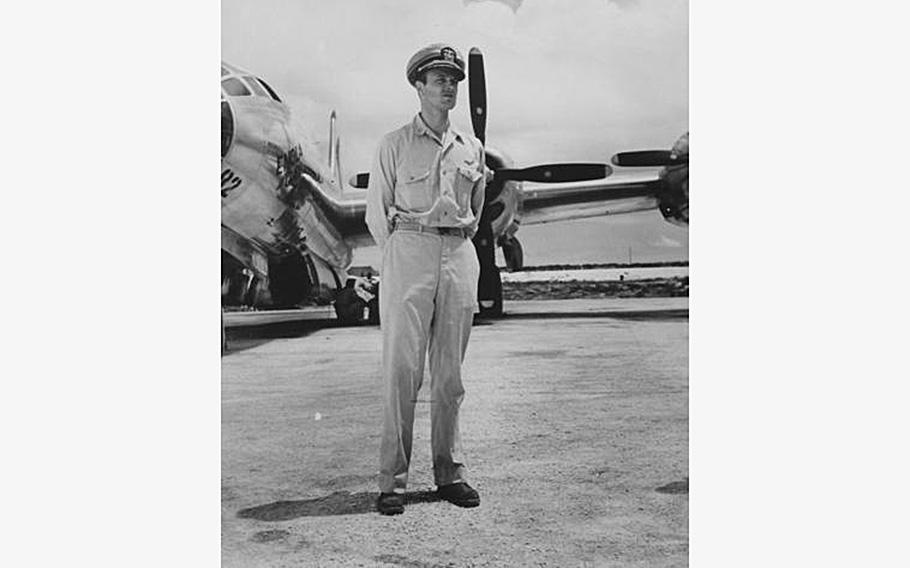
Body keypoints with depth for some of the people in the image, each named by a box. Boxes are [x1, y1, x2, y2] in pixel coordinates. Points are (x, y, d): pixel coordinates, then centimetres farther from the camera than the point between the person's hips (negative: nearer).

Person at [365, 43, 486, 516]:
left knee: (450, 372, 6)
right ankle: (392, 480, 0)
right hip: (408, 252, -3)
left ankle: (449, 472, 14)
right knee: (401, 370, -6)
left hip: (460, 256, 4)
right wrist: (401, 259, 6)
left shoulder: (472, 149, 15)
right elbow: (376, 213, 7)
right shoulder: (394, 145, 4)